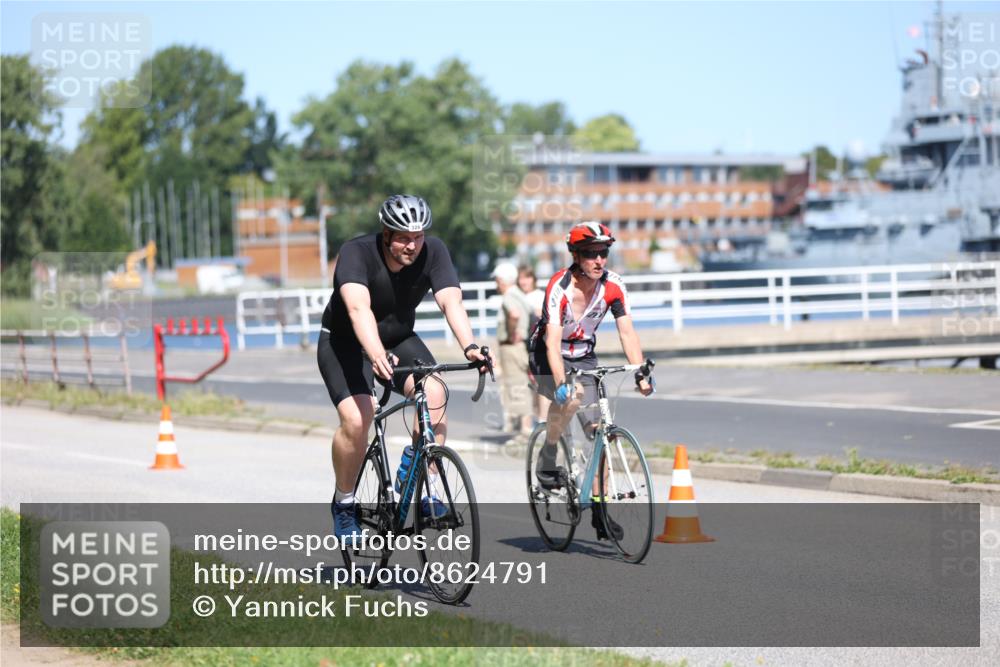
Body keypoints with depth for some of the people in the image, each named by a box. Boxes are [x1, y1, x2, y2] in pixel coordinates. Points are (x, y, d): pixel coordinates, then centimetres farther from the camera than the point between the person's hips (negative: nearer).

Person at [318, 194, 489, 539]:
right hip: (345, 342, -3)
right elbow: (359, 308, -44)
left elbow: (451, 302, -29)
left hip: (399, 339, 3)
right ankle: (344, 503, -2)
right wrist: (378, 357, -60)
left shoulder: (433, 252, -18)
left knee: (435, 394, -25)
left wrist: (469, 347, -48)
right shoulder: (356, 252, -28)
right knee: (356, 419, -25)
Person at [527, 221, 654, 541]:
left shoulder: (613, 286, -14)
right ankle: (546, 463, -12)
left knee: (597, 428, -5)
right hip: (547, 359, -5)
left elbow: (627, 333, -16)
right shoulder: (559, 287, -27)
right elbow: (553, 342, -35)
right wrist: (561, 382, -49)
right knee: (571, 396, -35)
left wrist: (640, 373, -29)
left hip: (583, 358, 5)